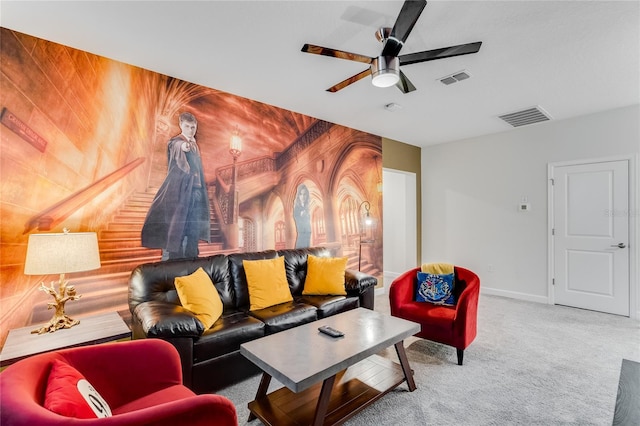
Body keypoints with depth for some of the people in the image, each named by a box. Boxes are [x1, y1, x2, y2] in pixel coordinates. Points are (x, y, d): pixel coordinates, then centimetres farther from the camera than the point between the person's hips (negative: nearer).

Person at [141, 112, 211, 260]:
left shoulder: (195, 145, 17)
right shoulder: (175, 142, -5)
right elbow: (177, 148, -31)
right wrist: (183, 146, -55)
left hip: (195, 190, 7)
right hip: (179, 189, -7)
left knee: (194, 228, 10)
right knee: (176, 225, -8)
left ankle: (192, 256, 20)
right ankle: (170, 256, 0)